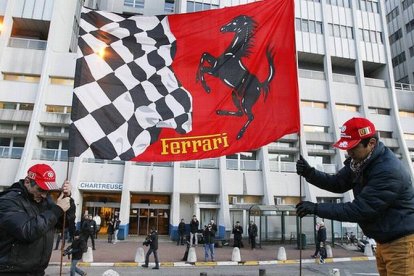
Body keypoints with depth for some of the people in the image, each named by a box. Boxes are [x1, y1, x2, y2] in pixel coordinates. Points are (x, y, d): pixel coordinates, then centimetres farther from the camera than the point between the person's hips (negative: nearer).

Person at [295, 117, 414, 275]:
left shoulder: (388, 171, -30)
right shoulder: (359, 161, -1)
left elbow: (359, 209, -31)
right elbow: (338, 184, 4)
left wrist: (316, 208, -28)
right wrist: (310, 173, -14)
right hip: (384, 240, 9)